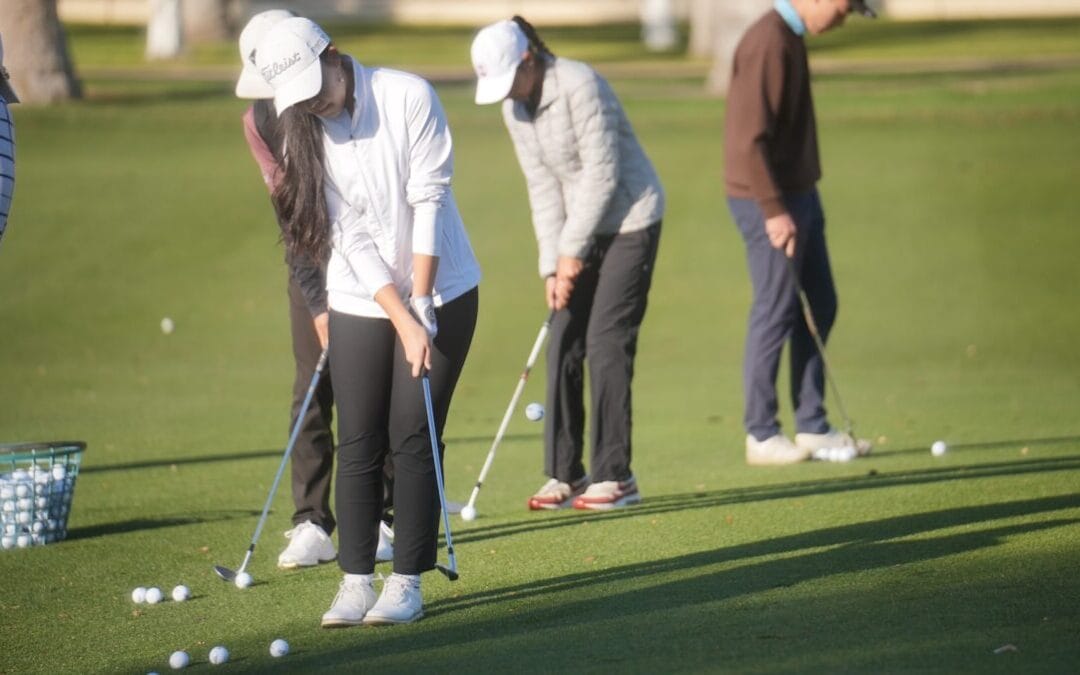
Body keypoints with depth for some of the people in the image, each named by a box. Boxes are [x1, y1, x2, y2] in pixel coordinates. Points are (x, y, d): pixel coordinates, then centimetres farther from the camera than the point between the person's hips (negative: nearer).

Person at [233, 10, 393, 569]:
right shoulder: (259, 119, -7)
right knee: (311, 390, -2)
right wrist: (318, 303, -12)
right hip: (312, 258, 3)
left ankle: (381, 520, 1)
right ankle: (311, 523, -1)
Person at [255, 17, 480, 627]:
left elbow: (428, 199, -14)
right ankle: (356, 581, 4)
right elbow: (352, 237, -8)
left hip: (440, 291, -3)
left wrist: (421, 305, -16)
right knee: (359, 444, -1)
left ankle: (408, 582, 1)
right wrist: (404, 322, -16)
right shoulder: (306, 134, -4)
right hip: (360, 301, 3)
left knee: (413, 439, -4)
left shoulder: (408, 97, -13)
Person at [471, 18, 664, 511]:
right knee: (564, 344, 3)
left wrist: (573, 250, -17)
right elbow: (543, 186, 4)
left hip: (630, 218, -8)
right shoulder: (514, 108, 3)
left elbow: (602, 172, -21)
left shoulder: (579, 86, -21)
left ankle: (615, 476, -5)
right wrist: (551, 265, -4)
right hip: (582, 227, 8)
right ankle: (565, 475, 9)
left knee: (606, 343, -10)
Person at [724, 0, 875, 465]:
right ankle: (761, 436, 6)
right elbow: (750, 139, -23)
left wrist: (795, 202, 18)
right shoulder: (768, 43, -19)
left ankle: (812, 427, 19)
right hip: (769, 201, -10)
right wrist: (774, 210, -22)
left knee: (819, 306, 12)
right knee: (775, 313, -3)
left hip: (797, 194, 10)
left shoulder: (790, 38, 12)